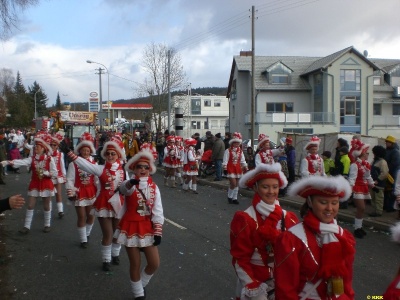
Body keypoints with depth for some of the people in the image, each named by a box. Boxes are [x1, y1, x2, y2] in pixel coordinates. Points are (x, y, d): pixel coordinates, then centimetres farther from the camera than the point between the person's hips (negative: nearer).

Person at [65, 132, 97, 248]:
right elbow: (70, 180, -11)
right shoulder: (73, 164, -7)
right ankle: (83, 240, 18)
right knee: (82, 216, 2)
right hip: (79, 193, -3)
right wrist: (71, 192, -22)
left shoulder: (94, 163, 0)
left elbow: (97, 179, -6)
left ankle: (87, 234, 38)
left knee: (91, 215, 12)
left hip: (91, 192, 3)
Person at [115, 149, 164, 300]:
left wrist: (158, 232, -7)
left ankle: (141, 284, 34)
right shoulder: (129, 184, -10)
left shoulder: (154, 187, 0)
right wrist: (131, 183, -61)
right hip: (131, 227, -3)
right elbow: (124, 188, -37)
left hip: (147, 228, 3)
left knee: (154, 264, 5)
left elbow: (158, 211, -1)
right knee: (135, 264, 6)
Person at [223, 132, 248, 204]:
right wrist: (224, 167, -21)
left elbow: (242, 160, 10)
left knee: (237, 184, 8)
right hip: (231, 168, -5)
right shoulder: (228, 151, -7)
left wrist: (245, 166, 0)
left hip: (238, 169, 5)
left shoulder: (240, 151, 8)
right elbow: (225, 160, -11)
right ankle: (229, 197, 9)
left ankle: (234, 198, 18)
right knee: (233, 183, -12)